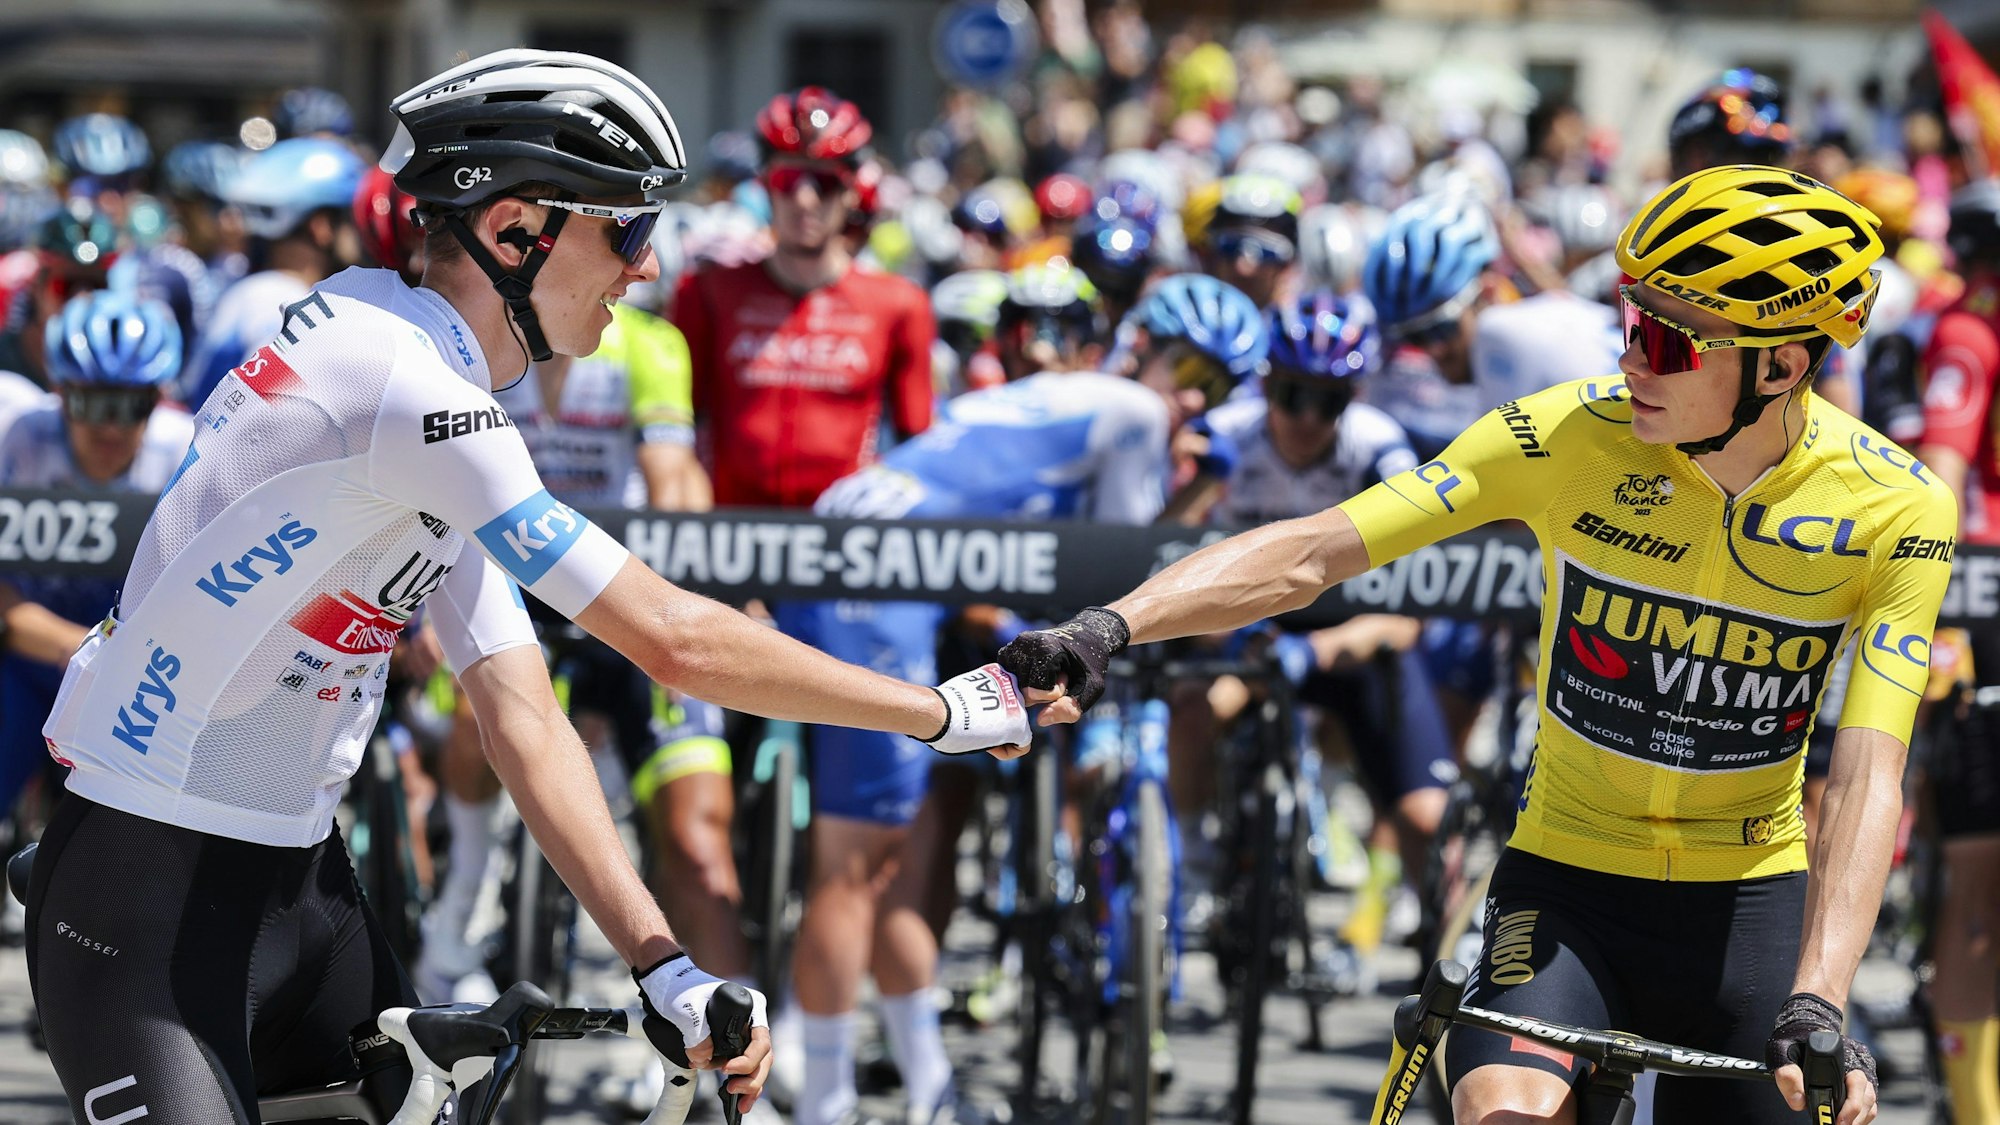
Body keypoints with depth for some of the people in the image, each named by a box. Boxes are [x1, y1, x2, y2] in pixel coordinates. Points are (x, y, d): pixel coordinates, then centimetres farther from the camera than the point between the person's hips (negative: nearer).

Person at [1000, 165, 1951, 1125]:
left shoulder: (1896, 511, -15)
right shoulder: (1570, 435, -16)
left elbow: (1866, 778, -22)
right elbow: (1310, 552, -20)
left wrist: (1817, 1008, -36)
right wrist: (1105, 630, -34)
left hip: (1752, 906, 1)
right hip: (1566, 884, -1)